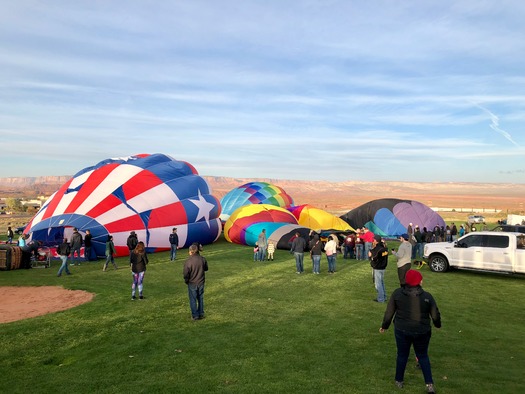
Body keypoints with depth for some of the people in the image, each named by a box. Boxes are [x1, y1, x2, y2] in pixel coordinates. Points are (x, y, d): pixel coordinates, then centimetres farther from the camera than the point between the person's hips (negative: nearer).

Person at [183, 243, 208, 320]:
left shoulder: (188, 261, -22)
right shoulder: (202, 259, -9)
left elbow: (185, 273, -17)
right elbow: (206, 268, 6)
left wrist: (186, 280, 1)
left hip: (192, 283, -4)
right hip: (201, 282, 4)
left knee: (193, 300, 10)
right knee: (200, 298, 19)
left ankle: (195, 315, 16)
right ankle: (201, 314, 27)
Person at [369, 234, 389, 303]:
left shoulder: (377, 249, -23)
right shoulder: (384, 247, 3)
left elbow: (373, 259, -23)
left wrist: (370, 256, -3)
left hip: (377, 268, -9)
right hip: (383, 267, 9)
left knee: (378, 284, 1)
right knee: (382, 282, 21)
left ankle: (380, 299, 8)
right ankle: (384, 297, 29)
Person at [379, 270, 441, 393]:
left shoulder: (397, 293, -9)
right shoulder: (427, 296, -11)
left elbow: (389, 312, -3)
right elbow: (435, 315, -1)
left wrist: (384, 326, 11)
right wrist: (437, 324, 21)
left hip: (402, 331, 1)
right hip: (422, 332, 0)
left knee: (402, 355, 18)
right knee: (423, 356, 20)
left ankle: (399, 381, 31)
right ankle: (429, 384, 16)